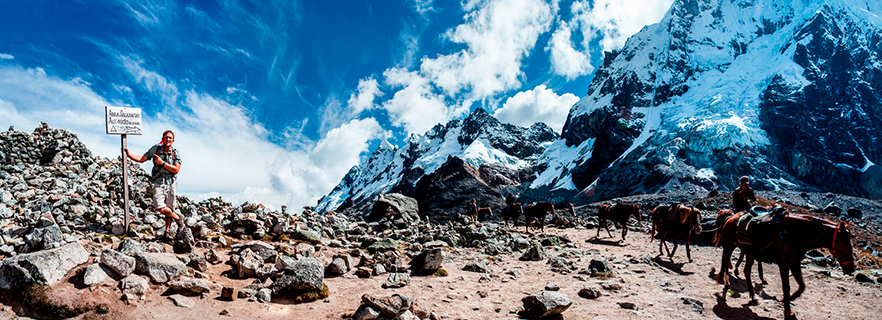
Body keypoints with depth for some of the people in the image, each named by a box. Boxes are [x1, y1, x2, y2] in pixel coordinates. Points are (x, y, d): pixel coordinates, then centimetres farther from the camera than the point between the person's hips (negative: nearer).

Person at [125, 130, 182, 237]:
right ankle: (178, 218, 10)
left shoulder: (176, 153, -1)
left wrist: (162, 163, -17)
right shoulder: (155, 149, 3)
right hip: (158, 184, 0)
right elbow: (141, 159, 10)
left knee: (169, 209, 7)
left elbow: (176, 170, -11)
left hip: (171, 184, 0)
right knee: (161, 209, -16)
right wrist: (129, 155, 0)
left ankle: (167, 230, 24)